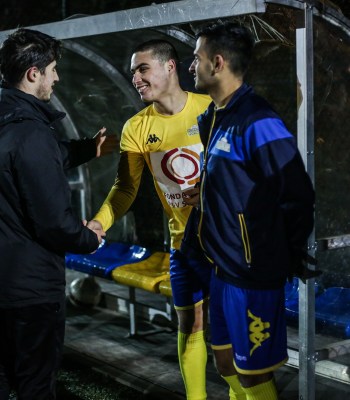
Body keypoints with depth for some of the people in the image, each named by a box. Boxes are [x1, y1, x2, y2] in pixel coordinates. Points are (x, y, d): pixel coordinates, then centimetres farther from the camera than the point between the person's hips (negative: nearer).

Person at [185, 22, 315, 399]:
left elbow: (297, 197, -19)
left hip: (251, 273, -9)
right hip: (223, 268, 9)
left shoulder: (257, 122, -20)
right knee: (227, 364, 19)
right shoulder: (215, 118, 8)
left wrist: (284, 260, -8)